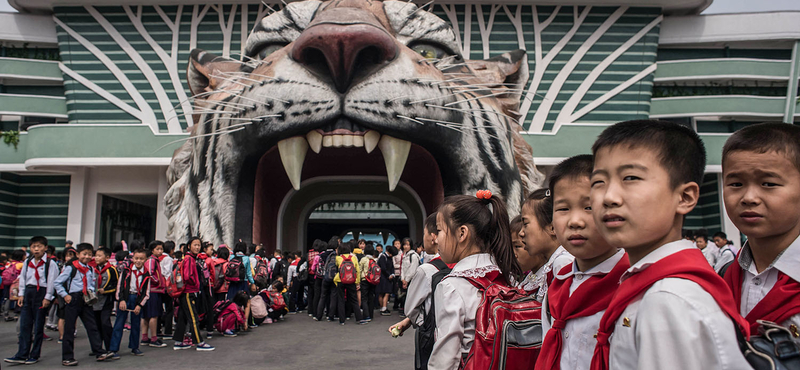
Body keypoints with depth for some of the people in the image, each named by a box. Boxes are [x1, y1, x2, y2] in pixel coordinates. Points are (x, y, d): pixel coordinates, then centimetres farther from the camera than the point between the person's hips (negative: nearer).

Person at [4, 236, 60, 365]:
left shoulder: (50, 263, -6)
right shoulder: (27, 262, 10)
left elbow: (52, 281, -8)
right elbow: (22, 278, 15)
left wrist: (47, 297, -10)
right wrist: (21, 294, 9)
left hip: (42, 293, -5)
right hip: (28, 293, 5)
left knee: (38, 326, 2)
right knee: (24, 325, 3)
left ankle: (34, 355, 11)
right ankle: (22, 355, 7)